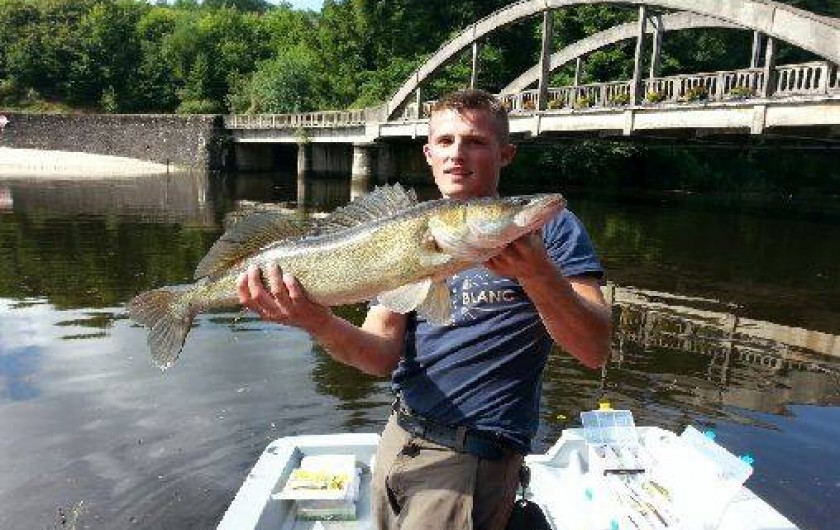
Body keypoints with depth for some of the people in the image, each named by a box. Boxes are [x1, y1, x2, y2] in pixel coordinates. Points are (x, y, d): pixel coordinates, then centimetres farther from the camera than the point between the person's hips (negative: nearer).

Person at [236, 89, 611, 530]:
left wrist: (536, 273, -32)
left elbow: (595, 351, -15)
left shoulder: (546, 226, -6)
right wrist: (318, 323, -23)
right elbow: (384, 356, -3)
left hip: (472, 455, -4)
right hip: (399, 434, 5)